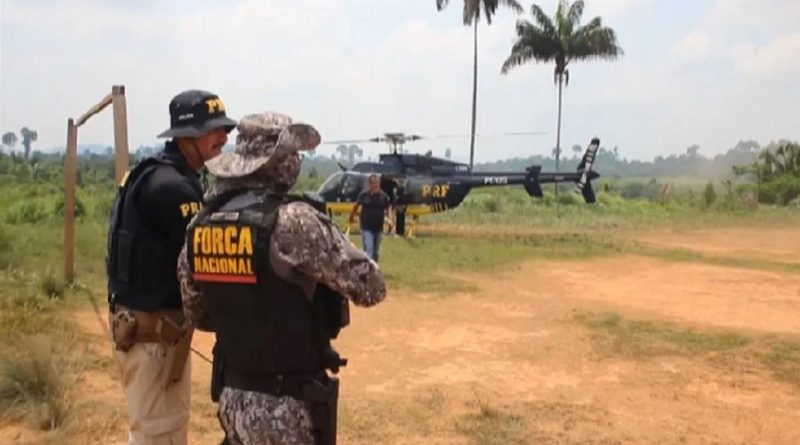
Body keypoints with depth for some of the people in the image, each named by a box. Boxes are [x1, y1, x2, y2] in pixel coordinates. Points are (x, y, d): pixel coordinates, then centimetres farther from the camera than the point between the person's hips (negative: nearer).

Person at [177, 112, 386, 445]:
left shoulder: (199, 226, 1)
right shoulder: (292, 220, -21)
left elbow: (197, 316, 12)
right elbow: (370, 286, -14)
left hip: (232, 397, 7)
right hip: (289, 405, -6)